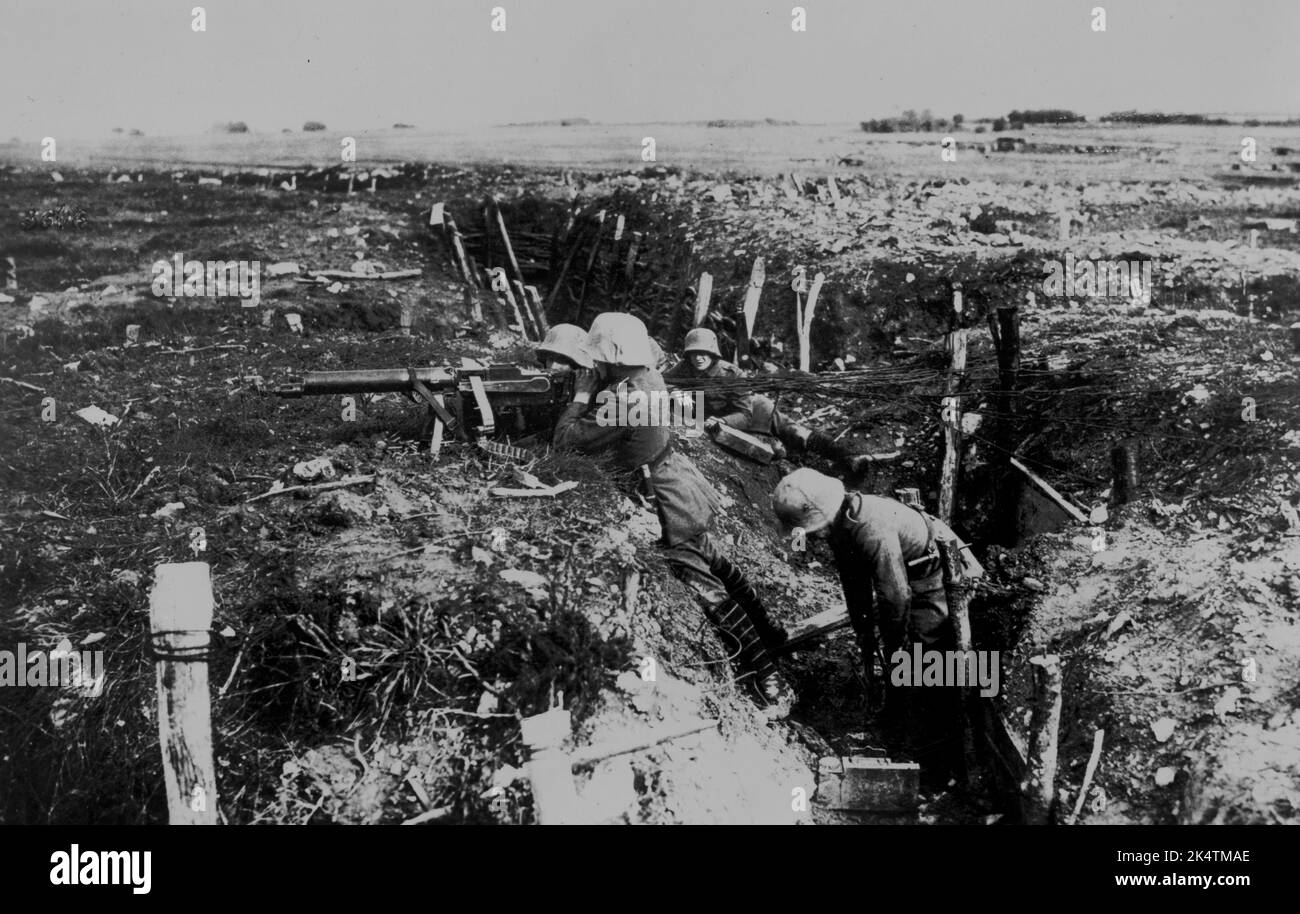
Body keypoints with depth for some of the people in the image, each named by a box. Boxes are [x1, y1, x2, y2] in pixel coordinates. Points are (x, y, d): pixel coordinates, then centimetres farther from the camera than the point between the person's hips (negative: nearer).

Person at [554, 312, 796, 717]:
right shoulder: (649, 379, 2)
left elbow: (568, 438, -22)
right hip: (688, 488, 10)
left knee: (708, 589, -6)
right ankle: (768, 633, 40)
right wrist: (593, 393, 4)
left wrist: (581, 395, -11)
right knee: (717, 565, 25)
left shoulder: (623, 400, -26)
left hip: (670, 508, -9)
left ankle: (768, 677, -4)